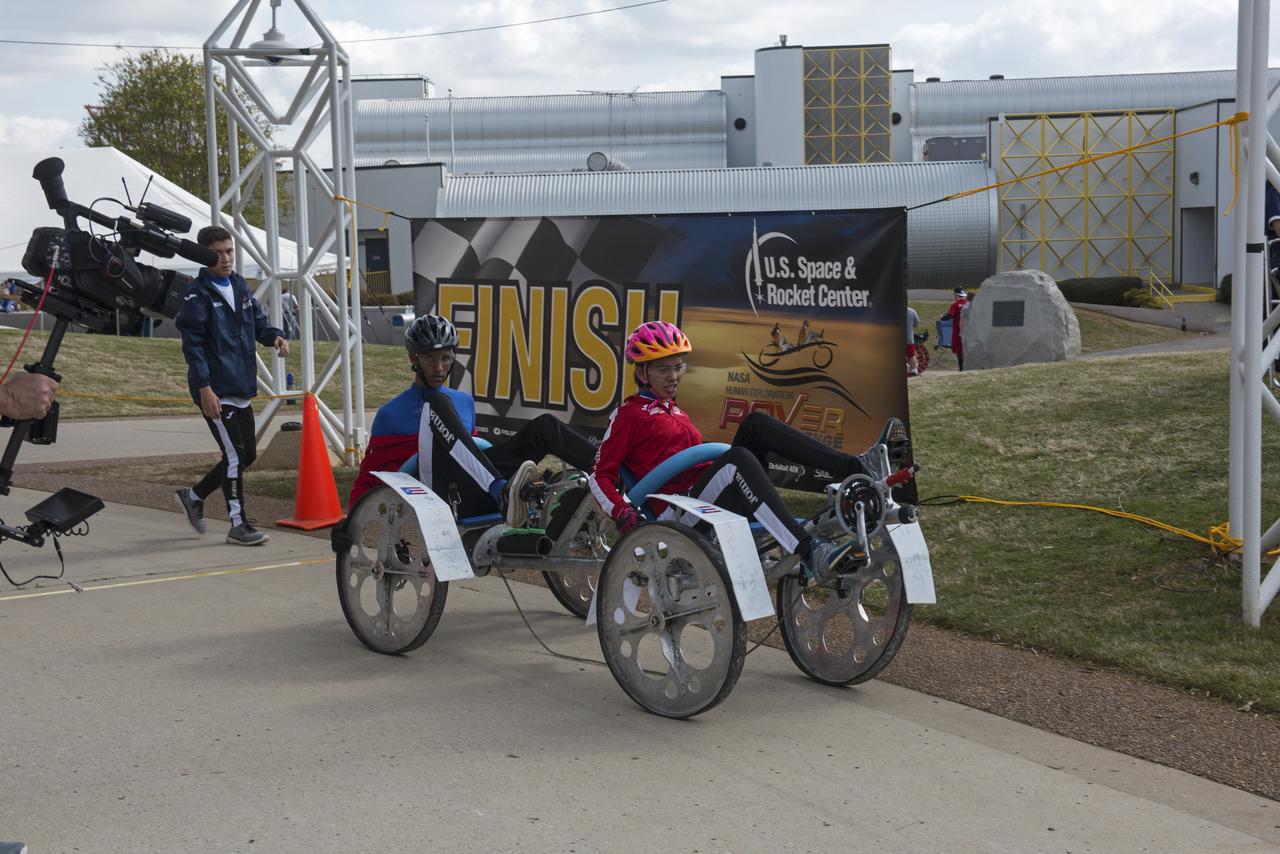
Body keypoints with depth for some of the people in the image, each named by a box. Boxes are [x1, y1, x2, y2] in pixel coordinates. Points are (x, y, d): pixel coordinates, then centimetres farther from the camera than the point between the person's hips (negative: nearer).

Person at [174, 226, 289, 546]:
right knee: (235, 455, -6)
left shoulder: (240, 286, 13)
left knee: (247, 455, 13)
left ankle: (194, 496, 29)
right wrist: (204, 388, -20)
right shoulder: (197, 295, -10)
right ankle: (238, 525, 4)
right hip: (216, 392, -8)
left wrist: (275, 337, -5)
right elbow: (193, 344, -14)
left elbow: (259, 321, 18)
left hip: (241, 389, 8)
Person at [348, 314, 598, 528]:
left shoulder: (464, 402, 28)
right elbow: (368, 479, 14)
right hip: (440, 497, -5)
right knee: (437, 403, -27)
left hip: (476, 495, 5)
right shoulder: (391, 414, 15)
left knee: (544, 425, -11)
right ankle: (503, 493, -49)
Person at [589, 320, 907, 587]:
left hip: (719, 500, 8)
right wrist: (622, 513, -18)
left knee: (756, 423, -11)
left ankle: (857, 467, -26)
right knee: (738, 458, -36)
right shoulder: (629, 413, 5)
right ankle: (812, 554, -54)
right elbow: (601, 474, -2)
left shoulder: (674, 412, 29)